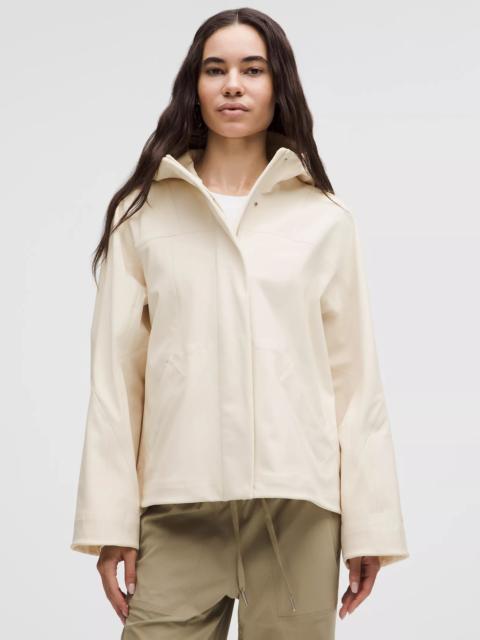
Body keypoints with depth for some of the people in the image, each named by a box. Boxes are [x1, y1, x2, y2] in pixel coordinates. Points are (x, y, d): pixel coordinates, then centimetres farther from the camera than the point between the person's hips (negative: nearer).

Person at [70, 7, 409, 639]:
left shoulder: (326, 220, 8)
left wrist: (371, 524, 1)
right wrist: (110, 520, -1)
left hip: (297, 505, 0)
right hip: (177, 503, 0)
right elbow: (116, 377, 5)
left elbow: (356, 376, 5)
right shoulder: (142, 214, 9)